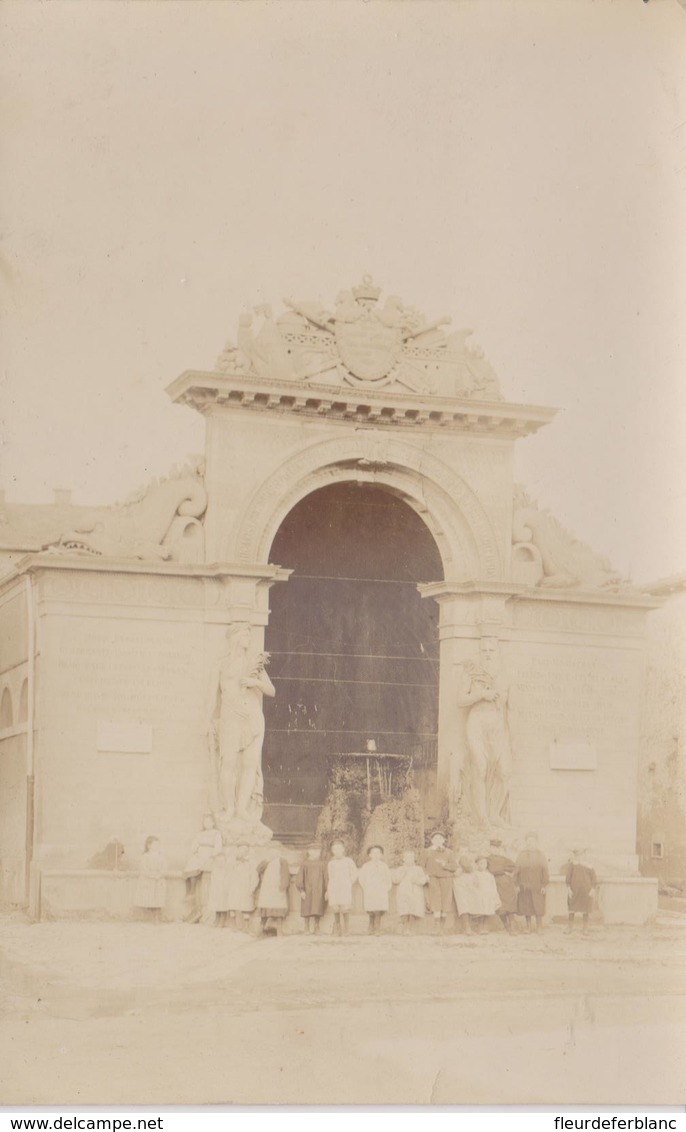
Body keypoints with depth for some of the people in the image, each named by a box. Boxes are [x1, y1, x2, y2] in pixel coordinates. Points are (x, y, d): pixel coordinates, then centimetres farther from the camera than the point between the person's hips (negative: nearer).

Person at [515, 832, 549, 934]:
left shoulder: (540, 855, 3)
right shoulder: (521, 855, 5)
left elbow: (545, 871, 1)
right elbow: (516, 870, 4)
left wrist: (544, 885, -6)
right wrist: (517, 884, -3)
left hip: (537, 886, -1)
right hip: (524, 886, 1)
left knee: (538, 906, -3)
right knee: (526, 906, 4)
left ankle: (539, 927, 5)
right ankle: (528, 927, 14)